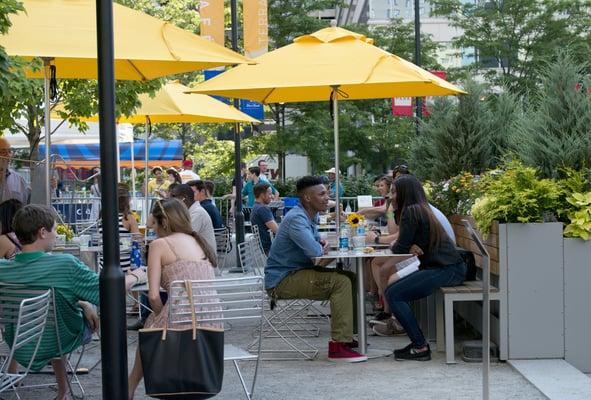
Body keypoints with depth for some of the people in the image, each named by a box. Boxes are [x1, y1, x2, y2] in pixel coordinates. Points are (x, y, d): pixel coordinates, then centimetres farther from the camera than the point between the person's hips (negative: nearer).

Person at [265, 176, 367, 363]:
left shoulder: (311, 216, 12)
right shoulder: (296, 219, -21)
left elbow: (315, 241, 29)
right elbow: (314, 251, -34)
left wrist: (321, 242, 3)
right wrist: (321, 249, -8)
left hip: (296, 273, 10)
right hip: (281, 281, -10)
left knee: (350, 277, 8)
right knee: (340, 282, -22)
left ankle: (348, 334, 16)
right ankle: (338, 346, -22)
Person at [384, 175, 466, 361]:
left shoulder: (411, 211, -11)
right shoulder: (422, 209, 19)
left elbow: (401, 249, -10)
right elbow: (407, 242, 20)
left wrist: (392, 246, 10)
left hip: (445, 270, -10)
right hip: (449, 268, 10)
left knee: (393, 294, -13)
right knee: (392, 287, 11)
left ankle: (420, 347, -10)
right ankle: (417, 343, 9)